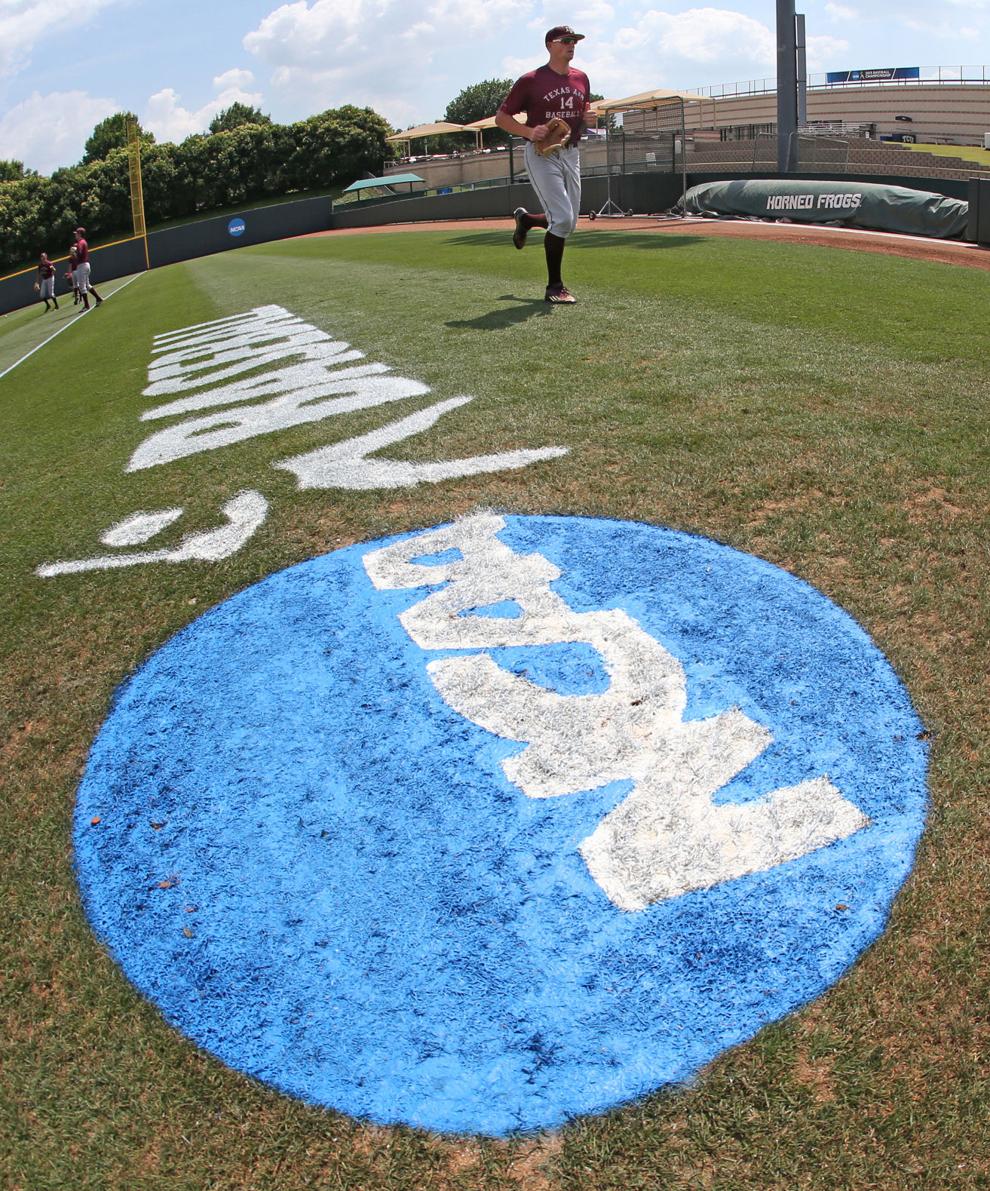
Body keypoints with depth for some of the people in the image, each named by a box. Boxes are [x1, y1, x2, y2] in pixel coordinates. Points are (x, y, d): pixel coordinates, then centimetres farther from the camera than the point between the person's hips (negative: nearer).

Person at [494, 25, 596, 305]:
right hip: (541, 154, -6)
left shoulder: (581, 78, 11)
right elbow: (501, 117, -4)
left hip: (571, 154, 6)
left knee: (568, 223, 10)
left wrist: (589, 120, -2)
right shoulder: (531, 81, -6)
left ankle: (525, 219, 40)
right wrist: (529, 131, -21)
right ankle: (554, 287, -5)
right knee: (563, 219, -16)